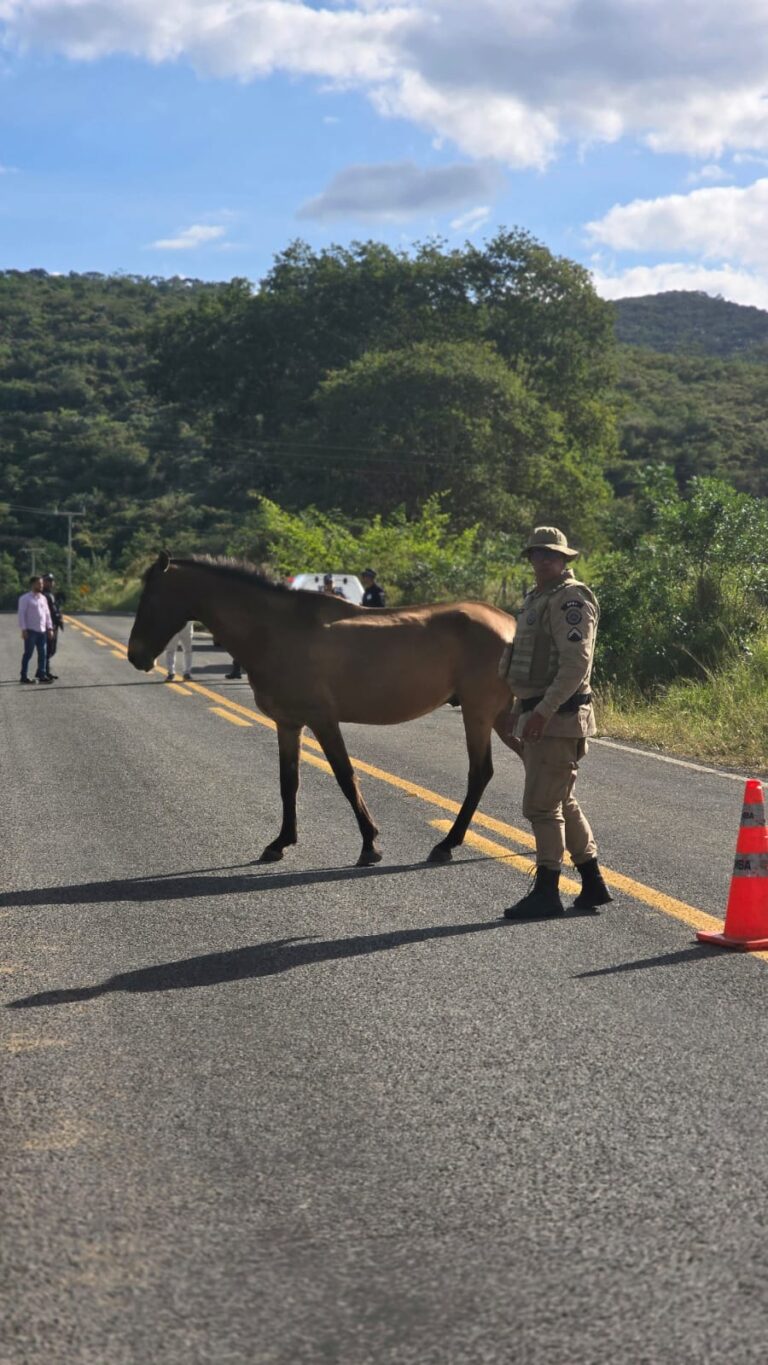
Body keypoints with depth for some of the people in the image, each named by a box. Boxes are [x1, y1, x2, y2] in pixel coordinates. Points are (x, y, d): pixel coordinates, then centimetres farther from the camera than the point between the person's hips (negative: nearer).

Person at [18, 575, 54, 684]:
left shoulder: (43, 598, 16)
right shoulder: (25, 598, -3)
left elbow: (47, 614, 18)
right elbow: (21, 614, -8)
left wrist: (50, 628, 11)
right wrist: (24, 629, -14)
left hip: (42, 631, 6)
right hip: (31, 631, -6)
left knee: (43, 654, 2)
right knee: (28, 654, -2)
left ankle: (42, 675, 6)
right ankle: (23, 676, 3)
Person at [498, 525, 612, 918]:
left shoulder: (571, 599, -14)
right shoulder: (539, 598, 18)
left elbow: (576, 663, -24)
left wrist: (544, 711, -28)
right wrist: (519, 710, 24)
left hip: (558, 719, -10)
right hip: (538, 715, 10)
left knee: (541, 805, -6)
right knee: (563, 803, 15)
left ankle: (546, 891, 1)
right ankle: (593, 883, 22)